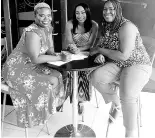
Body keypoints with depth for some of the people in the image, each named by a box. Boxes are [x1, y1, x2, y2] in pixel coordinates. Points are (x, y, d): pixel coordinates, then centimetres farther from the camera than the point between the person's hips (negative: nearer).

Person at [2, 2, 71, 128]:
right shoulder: (33, 32, -26)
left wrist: (53, 54, -15)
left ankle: (52, 106, 16)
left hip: (32, 66, 8)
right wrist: (59, 58, -25)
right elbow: (35, 59, -29)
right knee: (52, 82, -17)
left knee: (57, 76, -3)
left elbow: (50, 48, 9)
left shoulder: (47, 28, 1)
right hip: (18, 70, -8)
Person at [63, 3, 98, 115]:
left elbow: (90, 44, -13)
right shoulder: (70, 24, -5)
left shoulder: (94, 25, -7)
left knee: (83, 71, -29)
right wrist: (72, 48, -33)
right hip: (71, 54, 1)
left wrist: (79, 50, -32)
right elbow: (69, 42, -8)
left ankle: (80, 98, -9)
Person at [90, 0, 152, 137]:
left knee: (127, 97, -31)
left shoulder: (126, 26, -18)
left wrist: (100, 50, -15)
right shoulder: (106, 27, 7)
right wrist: (100, 55, -15)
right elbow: (99, 46, 10)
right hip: (117, 65, 7)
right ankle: (116, 104, 5)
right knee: (95, 77, -21)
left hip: (137, 64, -6)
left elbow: (123, 55, -24)